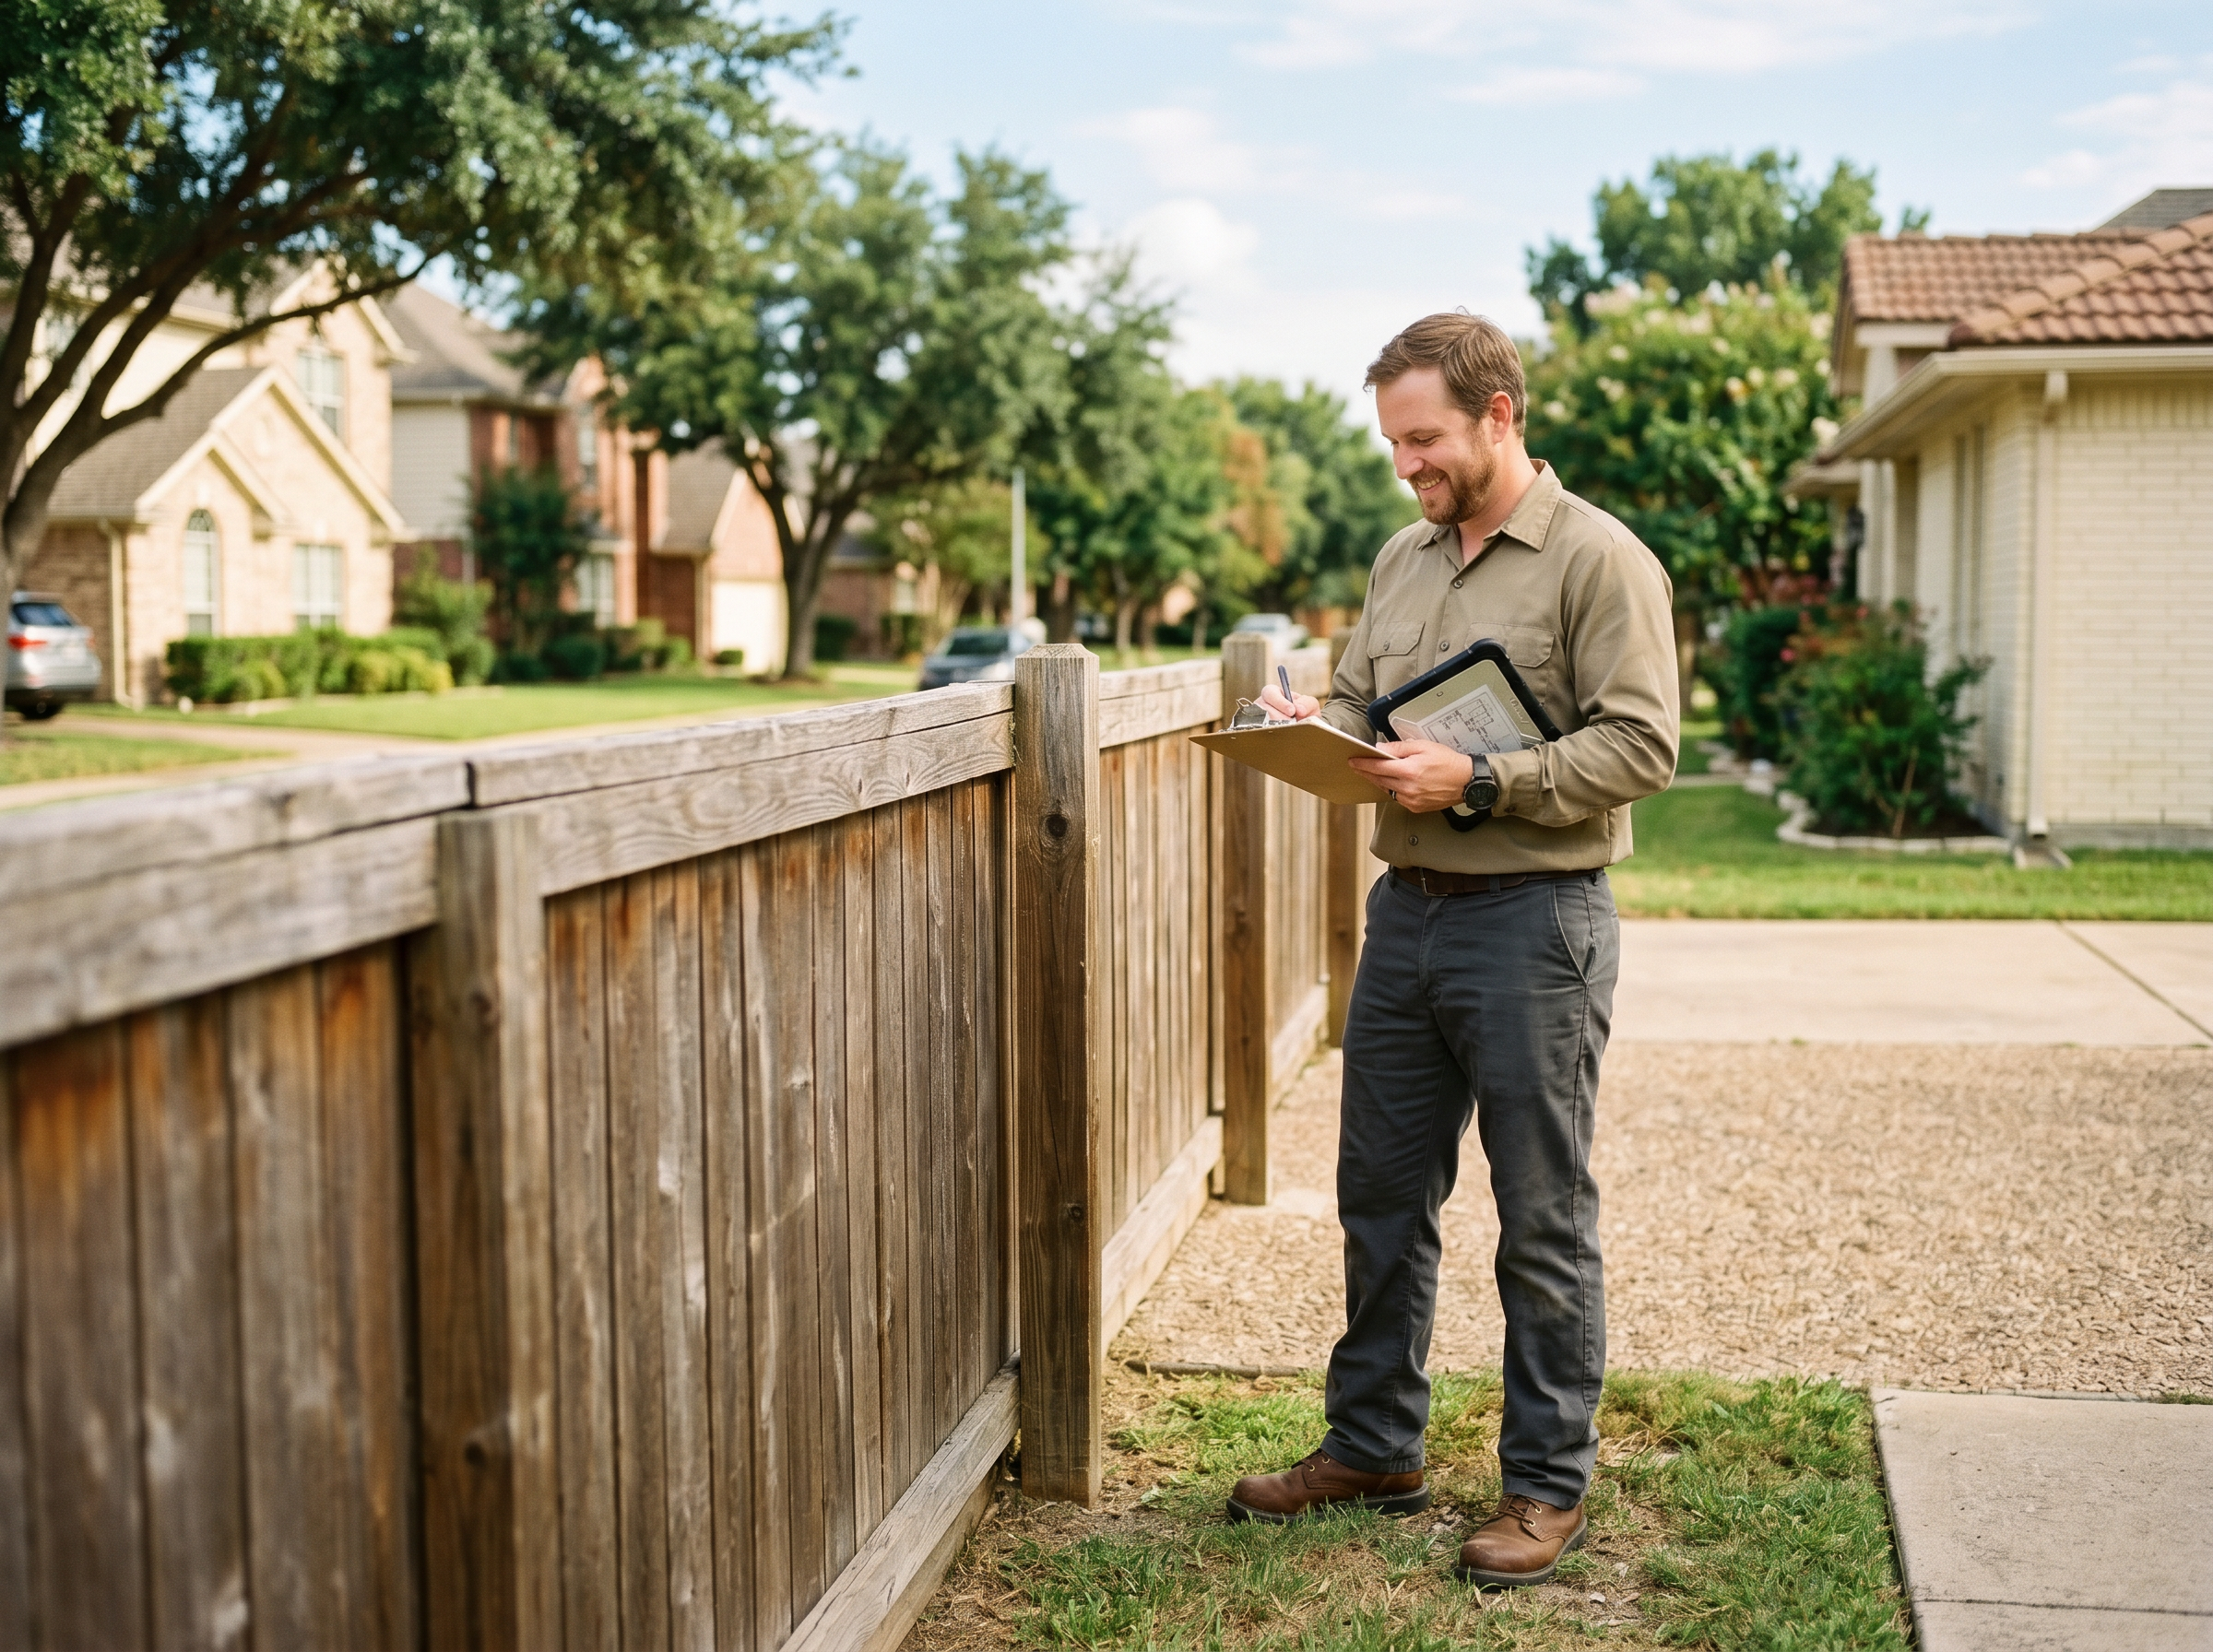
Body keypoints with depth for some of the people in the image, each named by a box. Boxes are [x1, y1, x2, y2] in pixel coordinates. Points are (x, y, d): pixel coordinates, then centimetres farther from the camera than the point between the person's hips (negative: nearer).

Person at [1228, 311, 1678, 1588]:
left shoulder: (1601, 559, -8)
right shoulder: (1403, 561, 14)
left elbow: (1641, 744, -15)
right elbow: (1360, 702, 21)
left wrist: (1476, 782, -22)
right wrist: (1315, 730, -2)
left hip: (1534, 921, -7)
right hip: (1407, 909, 7)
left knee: (1543, 1218, 3)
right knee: (1382, 1195, 14)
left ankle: (1550, 1484, 16)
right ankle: (1374, 1446, 28)